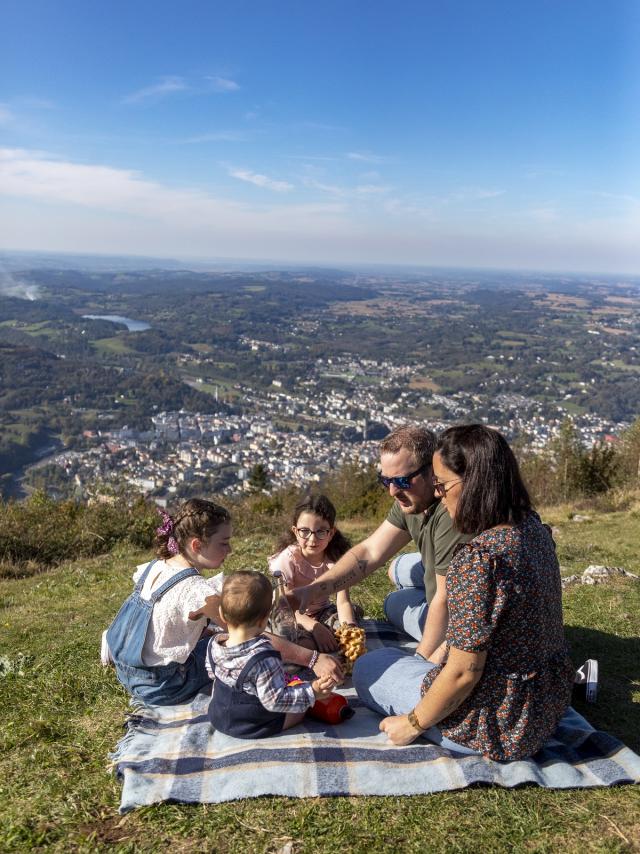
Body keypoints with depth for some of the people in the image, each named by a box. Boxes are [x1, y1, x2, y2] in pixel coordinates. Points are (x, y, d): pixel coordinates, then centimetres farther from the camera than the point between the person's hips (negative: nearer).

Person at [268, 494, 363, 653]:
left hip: (322, 611, 5)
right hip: (293, 616, -5)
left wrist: (349, 629, -42)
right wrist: (314, 627, -41)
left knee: (356, 611, -19)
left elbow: (343, 602, -20)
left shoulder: (336, 558, -13)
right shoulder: (288, 559, -22)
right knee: (305, 643, -35)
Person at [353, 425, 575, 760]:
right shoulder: (534, 527, -5)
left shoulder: (478, 559, -31)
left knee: (367, 667, 13)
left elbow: (463, 673, -23)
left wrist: (412, 725, -11)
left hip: (498, 726, -7)